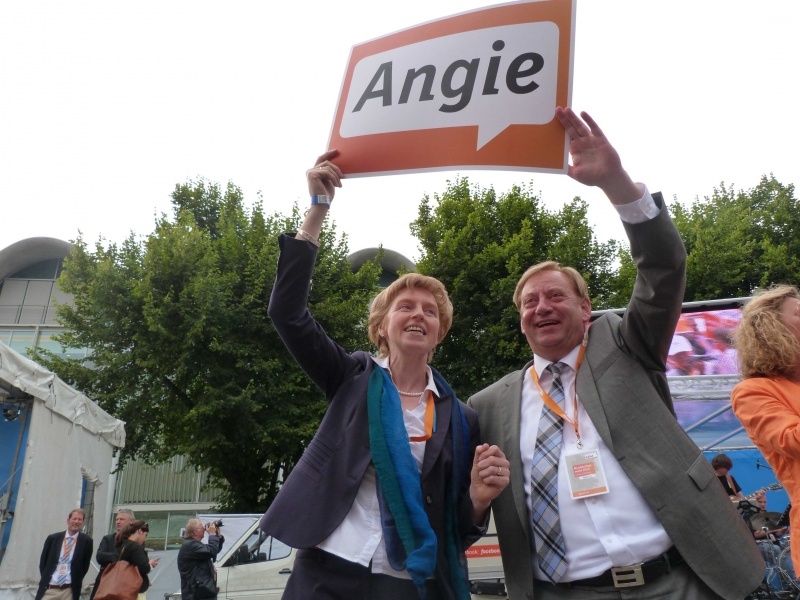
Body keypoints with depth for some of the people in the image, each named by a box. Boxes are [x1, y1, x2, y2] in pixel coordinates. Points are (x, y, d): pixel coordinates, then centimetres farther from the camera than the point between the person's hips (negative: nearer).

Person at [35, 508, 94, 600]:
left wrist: (75, 582, 0)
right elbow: (43, 562, 13)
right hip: (49, 589, 1)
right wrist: (46, 579, 5)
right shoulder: (53, 538, 5)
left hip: (69, 591, -1)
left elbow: (85, 565, 5)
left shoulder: (86, 541, 0)